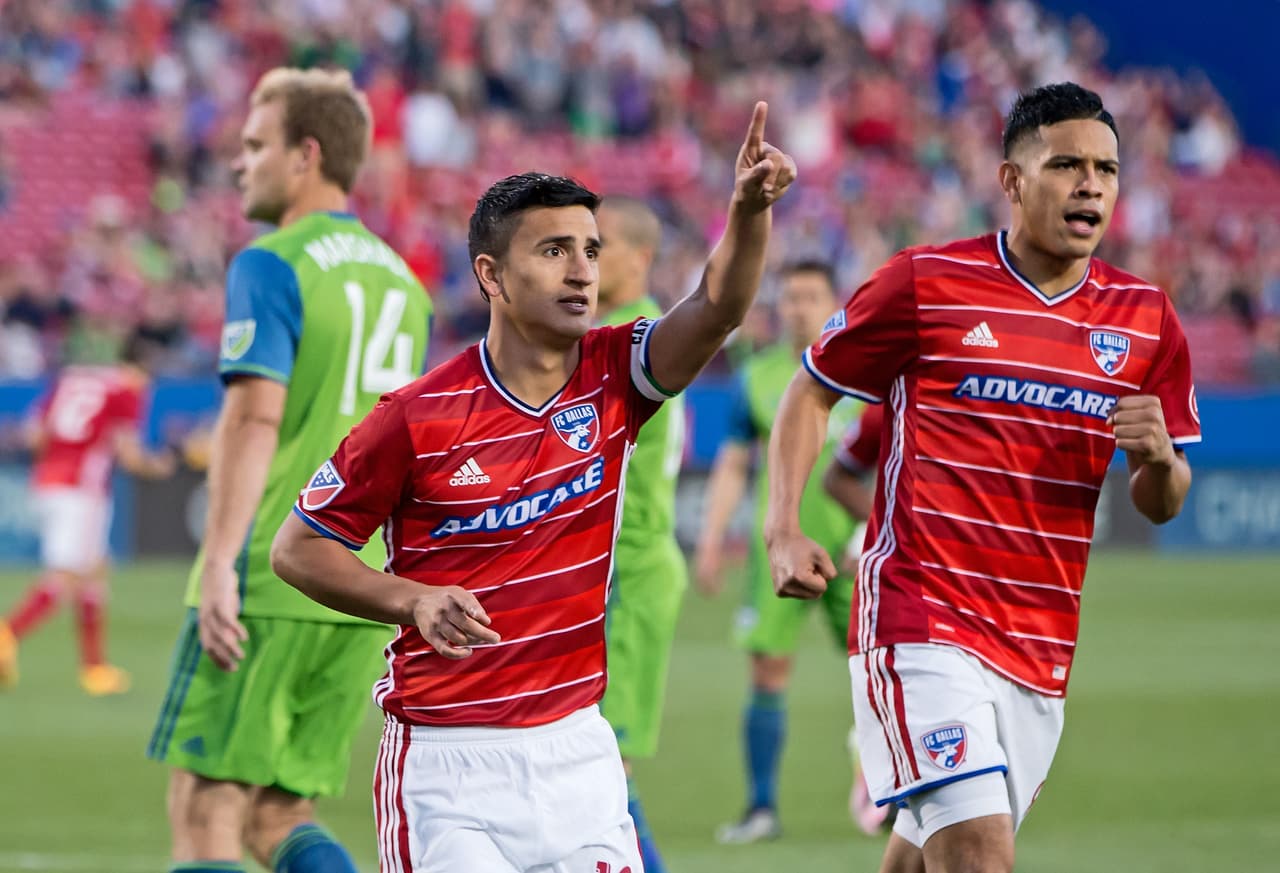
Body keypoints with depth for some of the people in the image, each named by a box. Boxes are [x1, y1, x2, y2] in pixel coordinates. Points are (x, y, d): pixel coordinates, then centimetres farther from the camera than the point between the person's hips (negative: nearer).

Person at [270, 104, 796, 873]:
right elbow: (297, 547, -1)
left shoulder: (611, 380, 1)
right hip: (448, 758, -4)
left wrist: (750, 210, -34)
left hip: (576, 746, 4)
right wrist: (416, 600, -15)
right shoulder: (419, 418, -9)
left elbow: (718, 309, -16)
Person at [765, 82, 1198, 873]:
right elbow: (811, 392, 7)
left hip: (1041, 650, 5)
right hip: (920, 622, -5)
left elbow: (1161, 504, 15)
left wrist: (1159, 459, -10)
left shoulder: (1146, 319, 8)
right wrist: (784, 533, -6)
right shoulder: (925, 283, -4)